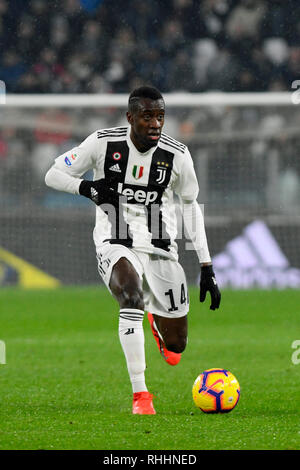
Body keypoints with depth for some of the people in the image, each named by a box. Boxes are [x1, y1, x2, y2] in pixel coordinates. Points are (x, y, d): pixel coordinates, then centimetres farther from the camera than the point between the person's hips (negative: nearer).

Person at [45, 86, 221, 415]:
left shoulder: (177, 155, -5)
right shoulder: (103, 143, -10)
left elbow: (190, 205, 8)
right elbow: (53, 175, 1)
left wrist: (206, 267, 6)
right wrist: (86, 187, -21)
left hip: (160, 249, 2)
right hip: (115, 245, -2)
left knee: (175, 347, 4)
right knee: (132, 296, -36)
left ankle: (157, 320, 45)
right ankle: (140, 394, -27)